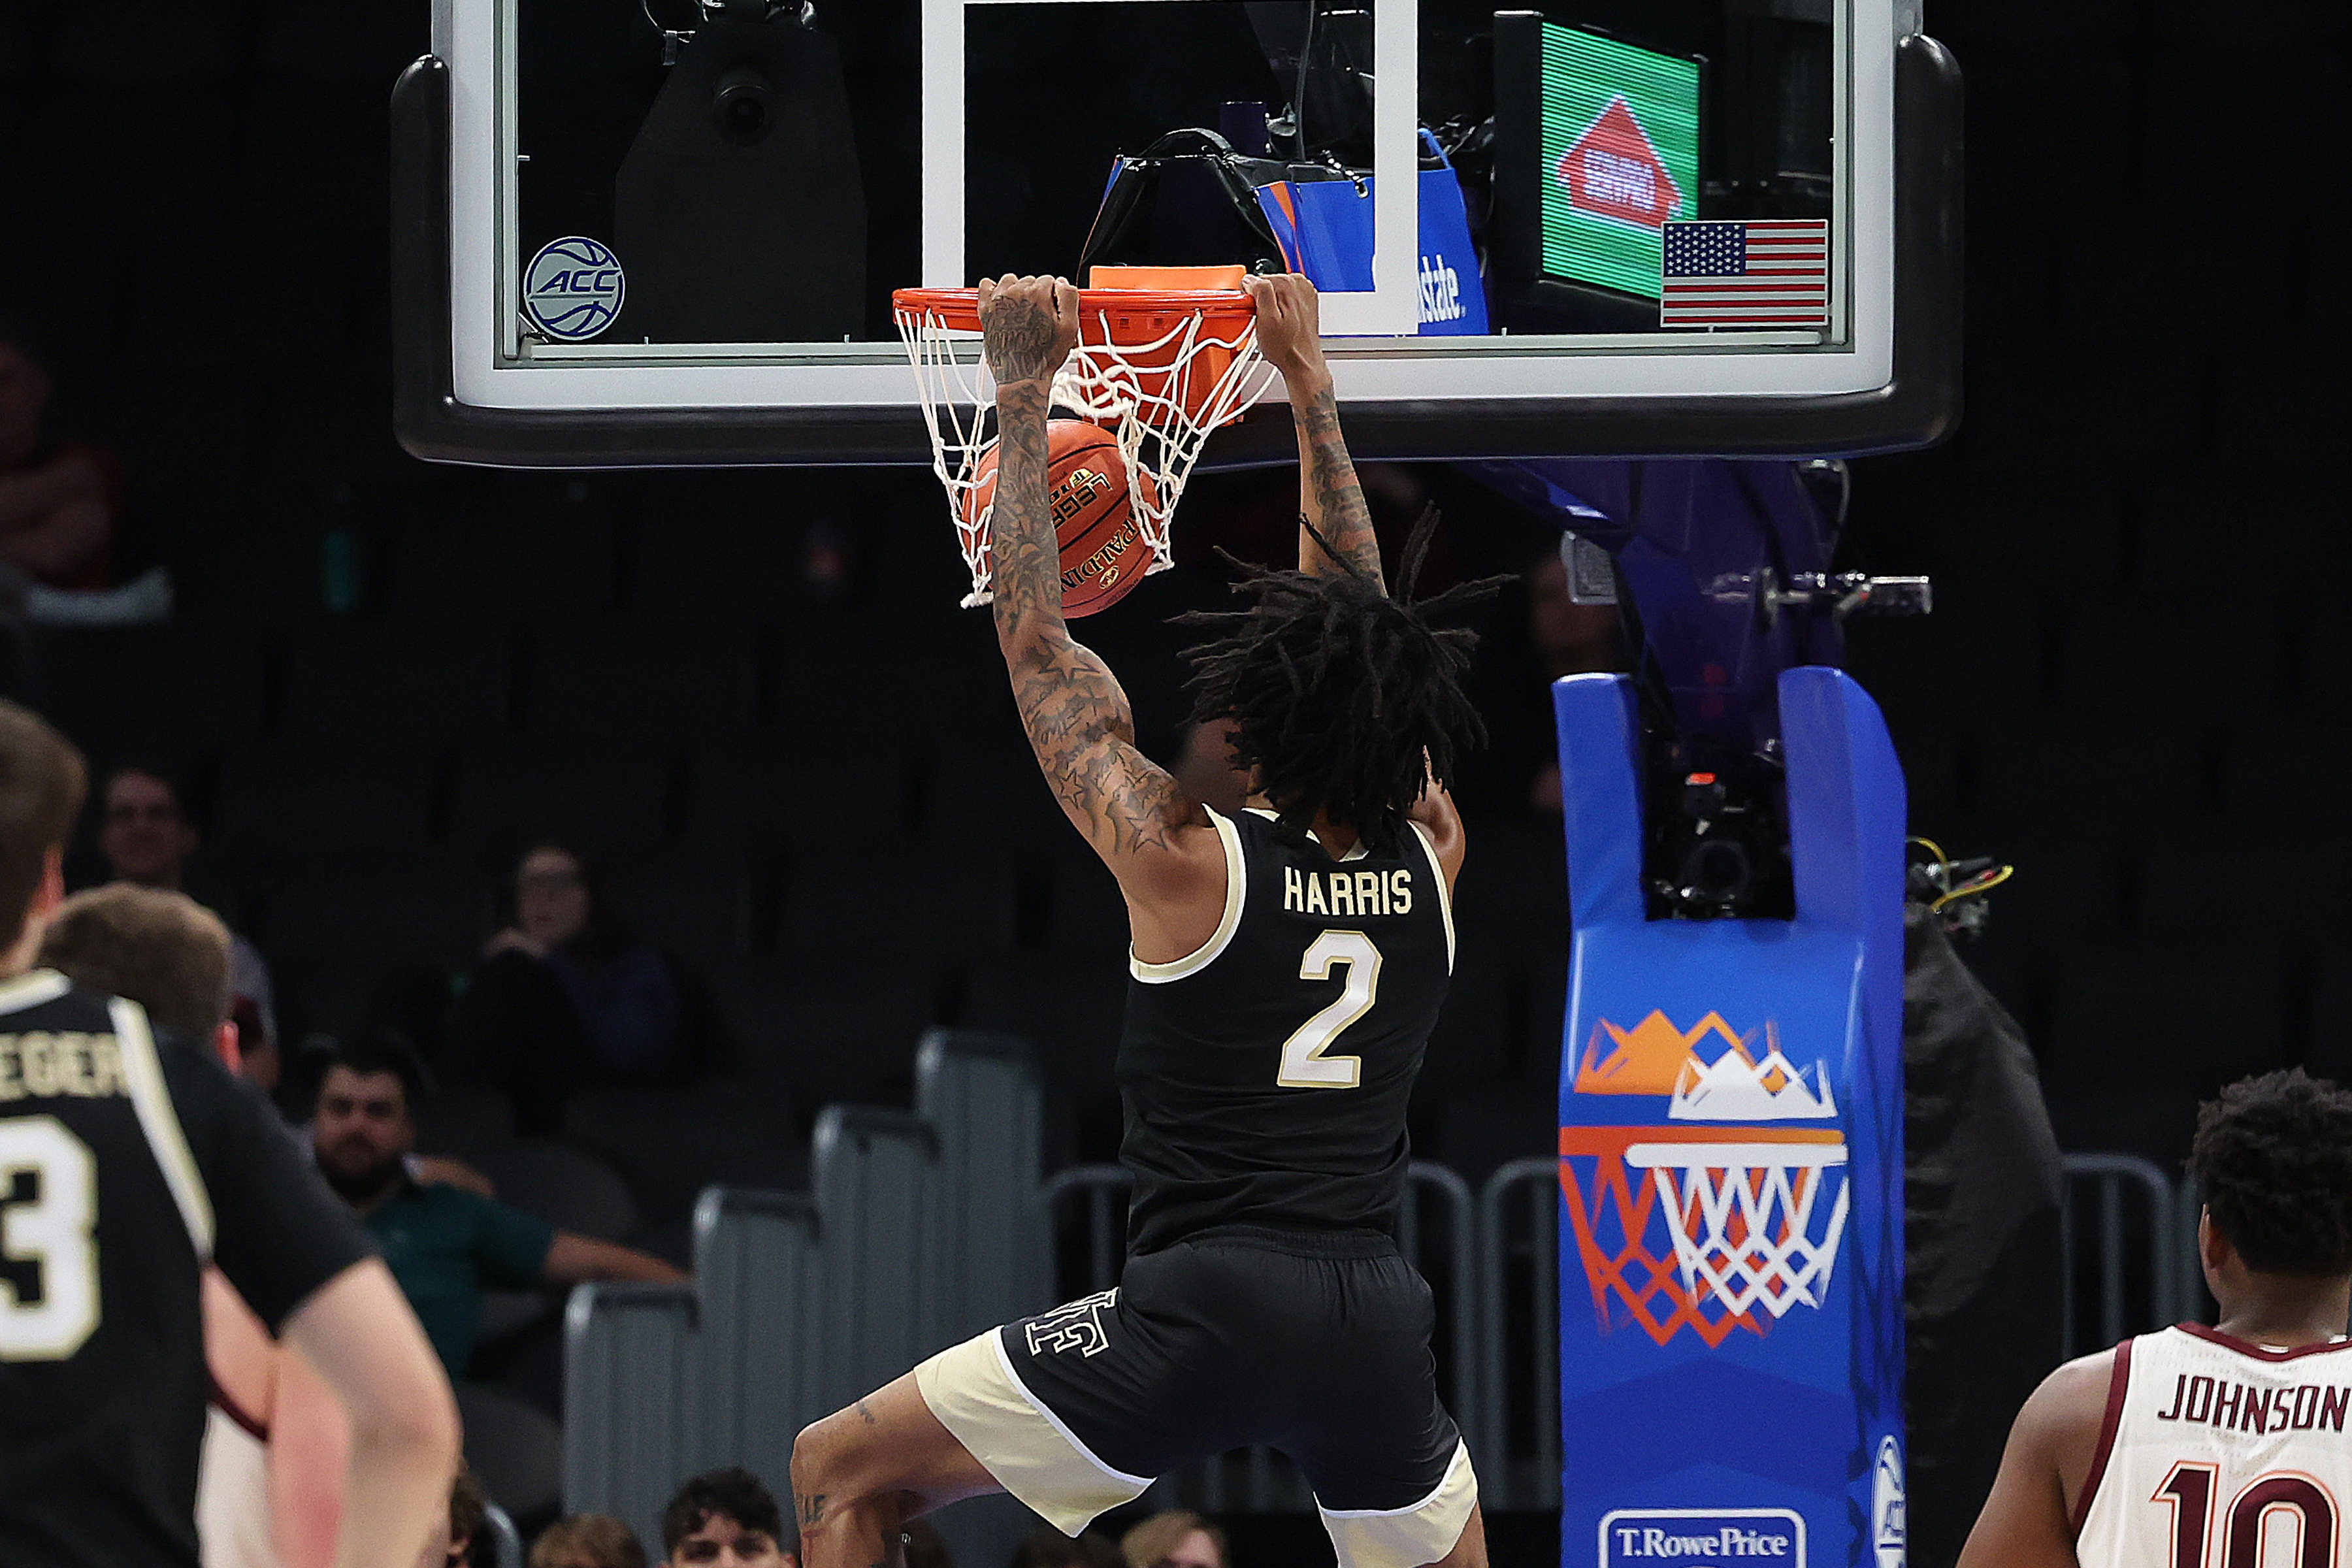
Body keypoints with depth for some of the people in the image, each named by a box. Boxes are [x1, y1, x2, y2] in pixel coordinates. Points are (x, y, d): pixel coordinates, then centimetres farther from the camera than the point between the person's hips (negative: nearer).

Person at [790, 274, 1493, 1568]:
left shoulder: (1188, 863, -5)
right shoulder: (1430, 864, 6)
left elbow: (1035, 643, 3)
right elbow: (1359, 620, 20)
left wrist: (1023, 391, 10)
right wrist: (1307, 384, 28)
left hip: (1205, 1304, -4)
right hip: (1373, 1320, 5)